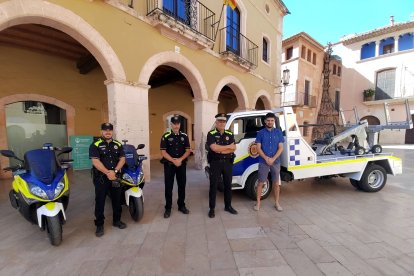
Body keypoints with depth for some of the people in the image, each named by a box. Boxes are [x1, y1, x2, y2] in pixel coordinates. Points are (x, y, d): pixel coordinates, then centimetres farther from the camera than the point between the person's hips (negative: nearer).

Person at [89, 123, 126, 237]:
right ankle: (99, 225, 21)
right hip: (101, 178, -3)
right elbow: (95, 161, -14)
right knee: (100, 201, 6)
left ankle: (117, 220, 31)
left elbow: (122, 159, 0)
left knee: (117, 200, 14)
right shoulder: (95, 145, -4)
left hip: (115, 177, 4)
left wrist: (114, 171, -14)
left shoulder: (118, 144, 7)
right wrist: (107, 172, -21)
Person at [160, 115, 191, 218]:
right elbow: (163, 152, -8)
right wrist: (173, 160, -17)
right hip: (169, 164, -2)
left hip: (182, 164, 3)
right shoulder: (165, 136, -4)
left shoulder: (184, 136, 4)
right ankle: (168, 208, 17)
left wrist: (180, 160, -14)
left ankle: (181, 206, 26)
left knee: (182, 185, 10)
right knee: (168, 187, 4)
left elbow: (188, 151, 2)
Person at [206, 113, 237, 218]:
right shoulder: (211, 134, -5)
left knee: (228, 185, 13)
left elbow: (233, 148, -4)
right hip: (215, 163, -4)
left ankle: (228, 206, 30)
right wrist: (228, 147, -9)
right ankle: (212, 209, 17)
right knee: (213, 186, 3)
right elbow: (214, 148, -19)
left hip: (228, 162, 4)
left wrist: (221, 150, -15)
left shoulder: (230, 134, 7)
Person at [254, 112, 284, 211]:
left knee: (276, 183, 11)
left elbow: (281, 148, -1)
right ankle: (258, 203, 18)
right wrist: (266, 158, -16)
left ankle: (277, 203, 28)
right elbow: (258, 148, -3)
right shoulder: (260, 133, 0)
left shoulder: (278, 132, 4)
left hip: (276, 162, 1)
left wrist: (273, 159, -13)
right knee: (260, 183, 5)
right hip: (263, 162, -1)